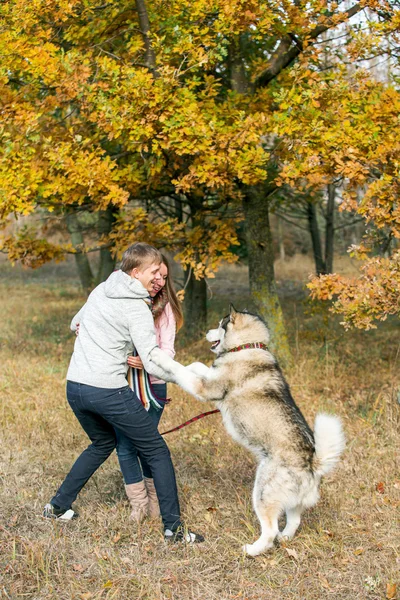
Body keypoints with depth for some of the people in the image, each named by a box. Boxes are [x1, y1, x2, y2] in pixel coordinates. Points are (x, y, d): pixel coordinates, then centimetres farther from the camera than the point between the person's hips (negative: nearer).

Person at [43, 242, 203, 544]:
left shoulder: (100, 290, 12)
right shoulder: (137, 308, -10)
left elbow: (77, 322, 29)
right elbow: (153, 360, -15)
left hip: (75, 386, 8)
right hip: (109, 391, -8)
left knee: (103, 443, 30)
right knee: (157, 451, 4)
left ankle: (58, 506, 33)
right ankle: (174, 527, 2)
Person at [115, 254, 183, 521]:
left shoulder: (164, 308, -1)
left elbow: (168, 350, -6)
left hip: (152, 385, -1)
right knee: (125, 446, 0)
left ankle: (155, 503, 23)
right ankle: (139, 504, 17)